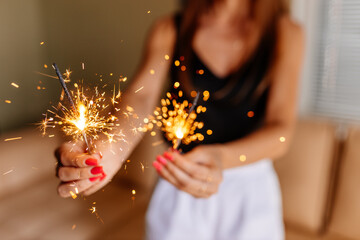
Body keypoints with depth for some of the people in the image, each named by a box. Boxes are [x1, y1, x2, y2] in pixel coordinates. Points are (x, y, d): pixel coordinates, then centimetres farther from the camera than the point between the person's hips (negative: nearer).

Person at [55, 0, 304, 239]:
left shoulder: (286, 33, -8)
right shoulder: (169, 30, -5)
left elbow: (281, 129, -17)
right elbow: (142, 96, -19)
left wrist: (223, 157, -37)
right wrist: (114, 148, -41)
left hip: (251, 188, 0)